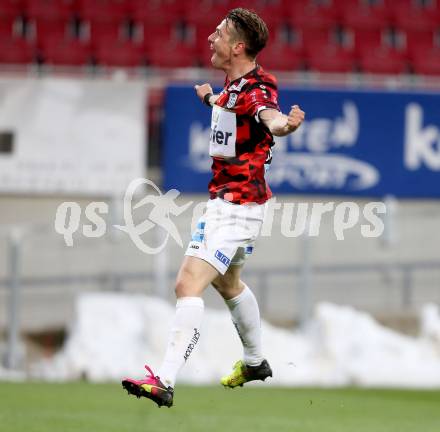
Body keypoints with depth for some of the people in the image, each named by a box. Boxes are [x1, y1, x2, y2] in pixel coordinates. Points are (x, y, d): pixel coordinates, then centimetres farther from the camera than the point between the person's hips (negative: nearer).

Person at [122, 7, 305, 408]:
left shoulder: (256, 87, -23)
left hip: (237, 206, -11)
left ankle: (165, 382, -26)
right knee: (228, 283, 30)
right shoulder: (235, 84, 6)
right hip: (225, 200, 11)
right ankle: (255, 362, 49)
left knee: (188, 286, -20)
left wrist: (285, 123, -69)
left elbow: (270, 116, -46)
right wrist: (212, 98, 52)